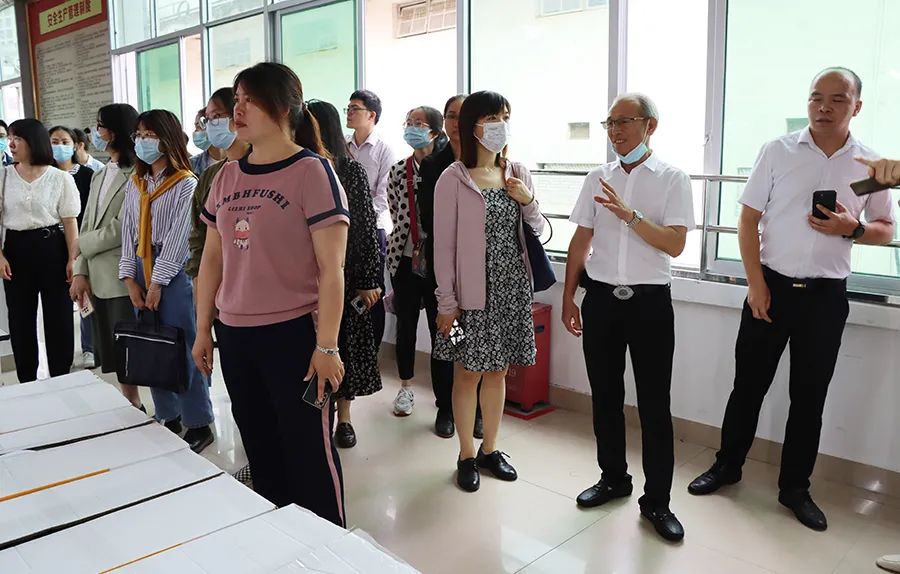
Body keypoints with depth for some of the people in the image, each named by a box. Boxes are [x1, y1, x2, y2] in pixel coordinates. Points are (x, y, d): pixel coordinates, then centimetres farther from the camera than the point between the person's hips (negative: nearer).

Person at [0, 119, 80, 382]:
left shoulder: (60, 178, -2)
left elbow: (70, 222, -2)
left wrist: (73, 259, -7)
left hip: (52, 247, -2)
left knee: (58, 316, 4)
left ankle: (61, 379, 18)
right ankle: (26, 381, 22)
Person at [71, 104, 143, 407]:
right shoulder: (99, 175, 17)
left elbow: (122, 228, -16)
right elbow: (87, 226, 15)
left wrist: (81, 245, -2)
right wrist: (80, 271, 7)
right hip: (98, 279, 8)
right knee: (114, 354, 13)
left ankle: (135, 407, 11)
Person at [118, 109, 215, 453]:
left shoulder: (185, 184, -8)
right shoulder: (135, 184, 13)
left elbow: (178, 237, -12)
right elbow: (128, 231, 8)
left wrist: (157, 283, -13)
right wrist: (130, 278, -2)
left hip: (173, 273, -7)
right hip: (140, 272, 7)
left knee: (181, 350, -3)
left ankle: (198, 425, 9)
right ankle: (168, 418, 24)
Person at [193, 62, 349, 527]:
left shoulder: (311, 171, -9)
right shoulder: (227, 176, 9)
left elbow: (331, 268, -13)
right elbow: (212, 258, 15)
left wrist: (327, 345, -15)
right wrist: (204, 330, 14)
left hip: (294, 334, -6)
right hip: (235, 335, 6)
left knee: (309, 451, 5)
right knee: (260, 450, 17)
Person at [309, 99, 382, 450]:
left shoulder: (351, 171, -3)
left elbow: (366, 227, -4)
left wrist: (369, 281, -7)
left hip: (346, 273, -1)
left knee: (346, 342, 9)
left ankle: (343, 417, 24)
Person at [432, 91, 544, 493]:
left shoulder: (517, 174, 7)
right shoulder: (453, 179, -8)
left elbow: (537, 231, 13)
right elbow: (444, 245, -9)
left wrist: (529, 201, -7)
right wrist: (446, 303, -10)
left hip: (512, 289, 5)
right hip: (474, 292, -4)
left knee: (498, 371, 14)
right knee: (469, 373, 7)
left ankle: (489, 449, 31)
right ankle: (466, 456, 24)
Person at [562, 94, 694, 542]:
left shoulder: (672, 180, -3)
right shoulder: (597, 178, 8)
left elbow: (675, 244, -13)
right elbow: (581, 240, 10)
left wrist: (629, 215, -23)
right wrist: (568, 297, 9)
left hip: (649, 301, -3)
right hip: (601, 298, 4)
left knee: (654, 404, 2)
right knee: (605, 395, 13)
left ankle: (656, 500, 17)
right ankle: (613, 477, 32)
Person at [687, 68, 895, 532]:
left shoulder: (870, 165, 3)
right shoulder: (777, 151, -1)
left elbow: (886, 230, 11)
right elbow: (748, 219, -2)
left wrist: (853, 228, -13)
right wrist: (756, 283, -8)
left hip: (826, 296, 1)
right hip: (771, 285, -1)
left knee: (810, 394, 10)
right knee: (749, 383, 8)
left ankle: (795, 488, 25)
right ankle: (727, 465, 26)